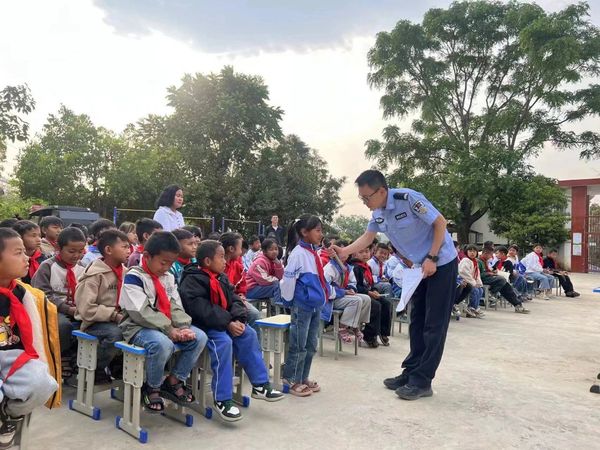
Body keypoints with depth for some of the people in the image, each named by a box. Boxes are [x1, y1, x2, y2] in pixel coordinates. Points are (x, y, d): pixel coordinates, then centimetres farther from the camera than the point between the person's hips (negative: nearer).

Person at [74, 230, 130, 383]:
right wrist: (115, 315, -23)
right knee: (115, 333, -34)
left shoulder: (124, 272, 5)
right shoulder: (95, 275, -15)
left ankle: (121, 365, 5)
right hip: (94, 322, -6)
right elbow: (87, 310, -21)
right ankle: (96, 370, -7)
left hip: (116, 321, 6)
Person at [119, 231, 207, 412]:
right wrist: (170, 330, -23)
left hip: (168, 326, 7)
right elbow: (142, 313, -21)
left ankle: (173, 381, 5)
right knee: (163, 344, -37)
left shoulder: (168, 277, 11)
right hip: (139, 327, -7)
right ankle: (152, 388, -8)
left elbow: (176, 307, 7)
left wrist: (183, 327, -13)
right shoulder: (133, 277, -12)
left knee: (200, 337, -10)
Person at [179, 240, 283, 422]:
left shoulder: (221, 278, 13)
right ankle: (223, 399, -22)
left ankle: (260, 384, 0)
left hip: (225, 323, 8)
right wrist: (228, 323, -26)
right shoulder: (192, 281, -14)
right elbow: (201, 310, -25)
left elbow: (234, 300, 9)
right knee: (224, 342, -31)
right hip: (202, 325, -8)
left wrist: (238, 319, -12)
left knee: (249, 334, -8)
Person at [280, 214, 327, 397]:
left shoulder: (315, 253, 9)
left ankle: (303, 377, 29)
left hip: (316, 305, 8)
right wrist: (289, 301, -7)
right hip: (302, 306, -8)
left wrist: (324, 296, 17)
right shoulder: (298, 253, -16)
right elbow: (287, 279, -16)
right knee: (299, 345, 2)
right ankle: (292, 381, 16)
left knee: (311, 345, 15)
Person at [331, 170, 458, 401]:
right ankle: (411, 373, 21)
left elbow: (440, 223, -20)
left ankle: (422, 381, 2)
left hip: (441, 263, -8)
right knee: (417, 321, 12)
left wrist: (432, 258, -22)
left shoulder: (408, 198, -25)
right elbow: (367, 237, 8)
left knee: (434, 324, -3)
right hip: (420, 267, 8)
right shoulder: (378, 213, -3)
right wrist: (343, 251, -7)